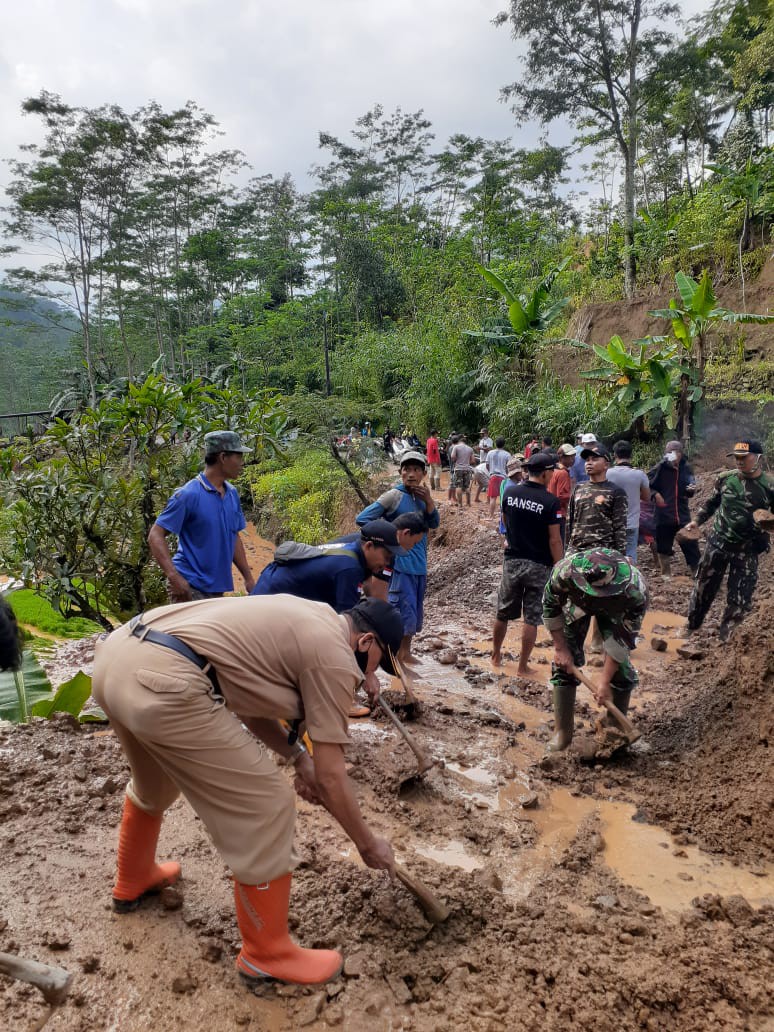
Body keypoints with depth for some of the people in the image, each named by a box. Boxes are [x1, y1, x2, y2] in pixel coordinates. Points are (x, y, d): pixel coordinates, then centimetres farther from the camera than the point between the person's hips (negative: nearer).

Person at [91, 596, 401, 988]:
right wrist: (368, 843, 15)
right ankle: (267, 954, 21)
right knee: (266, 809, 2)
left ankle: (132, 881, 60)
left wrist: (297, 756, 22)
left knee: (153, 784, 36)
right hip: (162, 682, -10)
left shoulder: (307, 619, 23)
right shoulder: (335, 655, -2)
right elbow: (329, 777, 0)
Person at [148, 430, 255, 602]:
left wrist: (248, 578, 13)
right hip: (189, 587, -7)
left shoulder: (232, 494, 7)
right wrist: (174, 576, -26)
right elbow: (156, 536, -14)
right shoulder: (188, 494, -14)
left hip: (217, 587, 7)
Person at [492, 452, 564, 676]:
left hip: (512, 561, 4)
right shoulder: (550, 501, -16)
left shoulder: (510, 492, -2)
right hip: (538, 565, -4)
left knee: (503, 613, 18)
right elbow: (554, 540, -14)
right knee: (531, 618, 6)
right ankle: (523, 667, 13)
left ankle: (496, 655, 34)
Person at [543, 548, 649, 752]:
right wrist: (560, 648, -17)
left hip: (614, 609, 0)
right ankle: (563, 732, 5)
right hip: (577, 601, 0)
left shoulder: (636, 592, -41)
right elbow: (551, 606, -21)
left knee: (620, 667, -8)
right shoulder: (565, 571, -42)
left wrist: (604, 679, -26)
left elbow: (622, 638, -29)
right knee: (565, 661, -7)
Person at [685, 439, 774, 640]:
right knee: (703, 586, 13)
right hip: (717, 542, 2)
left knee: (740, 599, 1)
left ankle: (724, 634, 21)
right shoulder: (726, 478, -3)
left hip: (747, 550, -2)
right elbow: (712, 502, 12)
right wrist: (697, 520, 3)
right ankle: (691, 626, 33)